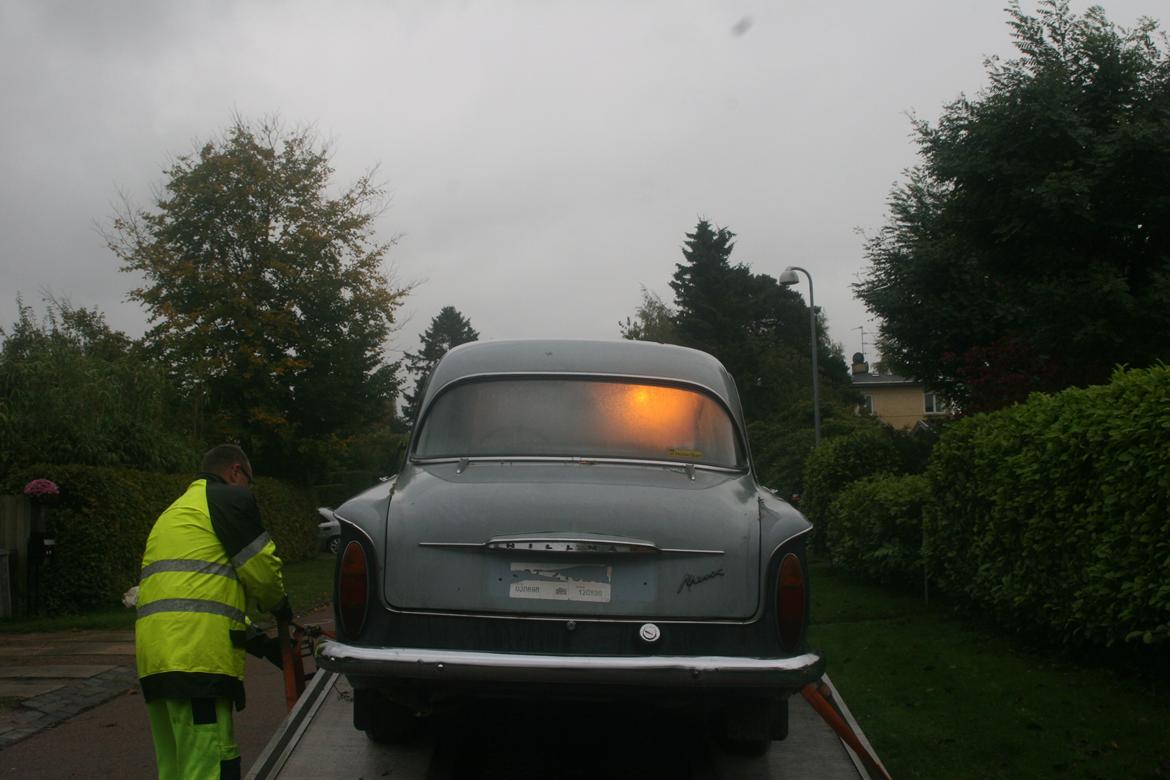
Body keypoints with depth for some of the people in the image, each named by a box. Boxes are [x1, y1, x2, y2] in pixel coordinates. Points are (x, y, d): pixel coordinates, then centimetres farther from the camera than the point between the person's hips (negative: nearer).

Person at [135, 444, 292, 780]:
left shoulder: (174, 512, 30)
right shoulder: (231, 498, 2)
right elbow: (260, 568, -2)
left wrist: (261, 644, 26)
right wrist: (281, 607, 21)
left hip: (157, 656, 9)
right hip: (197, 655, -9)